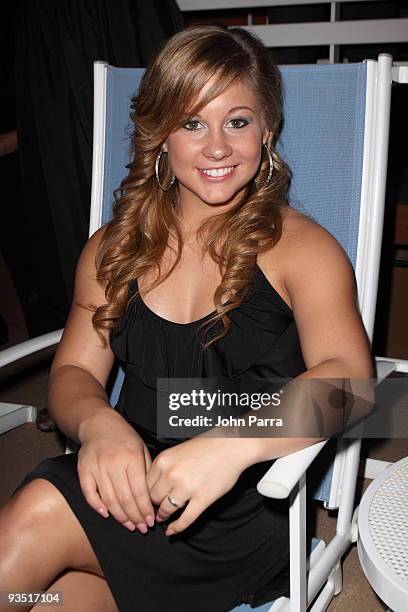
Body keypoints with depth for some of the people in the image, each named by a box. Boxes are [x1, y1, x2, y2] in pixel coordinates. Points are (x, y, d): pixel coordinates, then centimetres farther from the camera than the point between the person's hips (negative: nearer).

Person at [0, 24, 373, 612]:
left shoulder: (299, 247, -2)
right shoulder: (113, 249, 11)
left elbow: (348, 376, -17)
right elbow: (73, 370, 6)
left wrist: (232, 443, -35)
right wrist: (97, 422, -18)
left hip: (245, 505, -3)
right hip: (131, 483, 3)